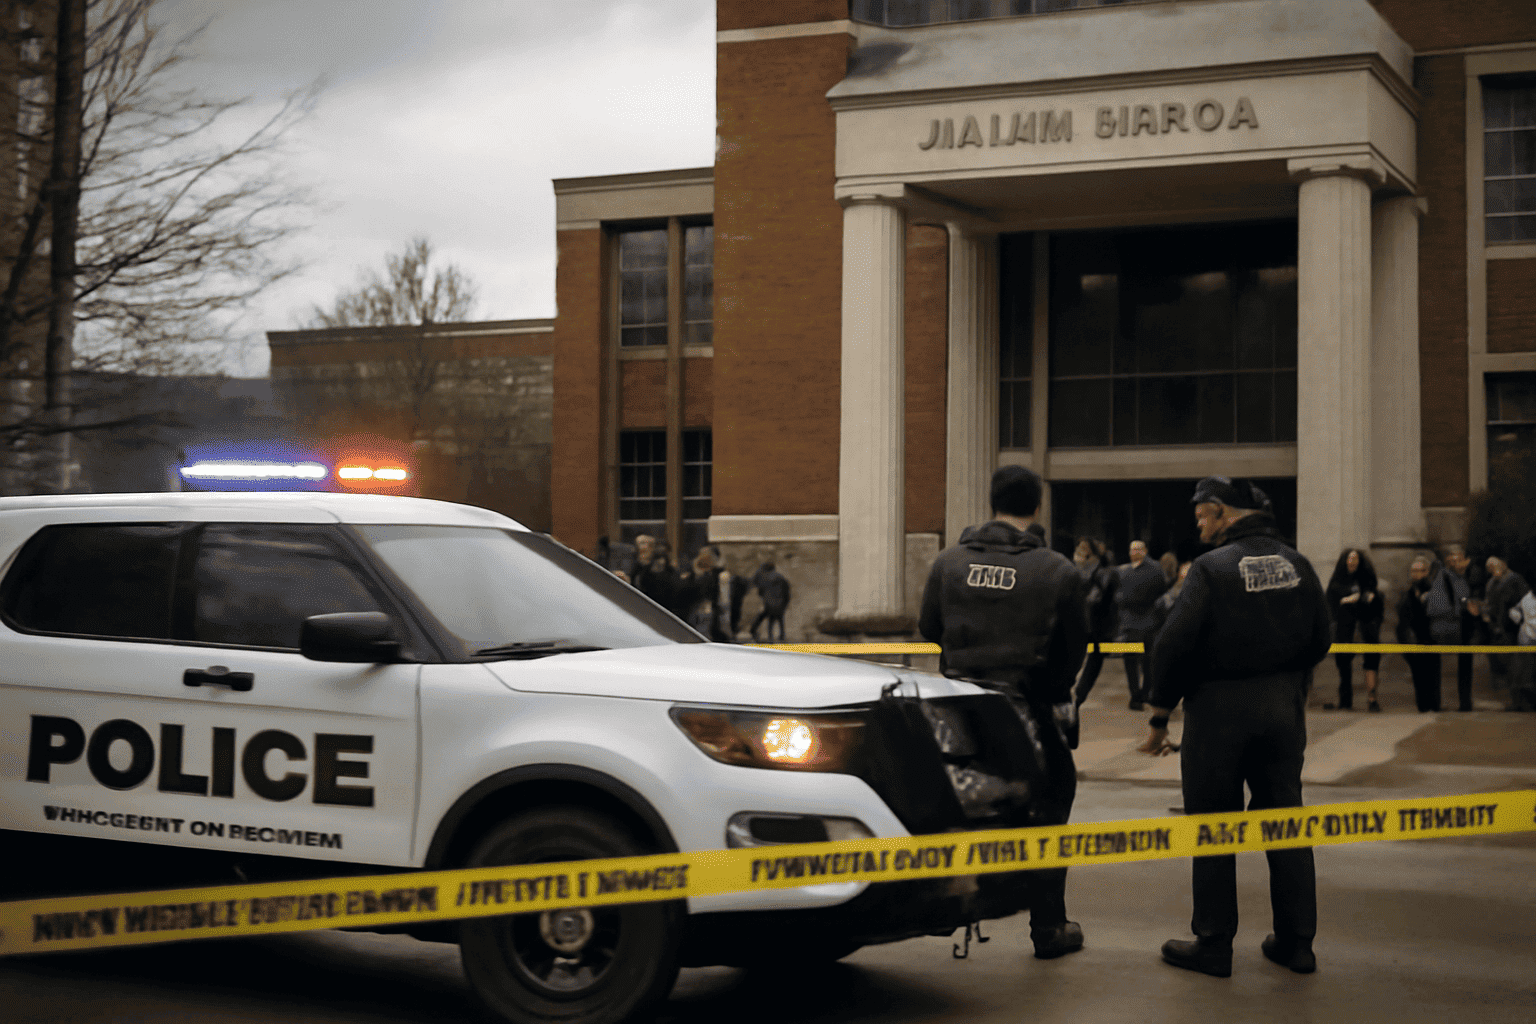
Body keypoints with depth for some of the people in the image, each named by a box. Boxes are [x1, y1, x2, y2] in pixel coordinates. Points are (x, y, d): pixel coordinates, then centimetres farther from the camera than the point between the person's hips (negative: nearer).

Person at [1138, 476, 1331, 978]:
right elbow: (1319, 641, 12)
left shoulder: (1211, 568, -14)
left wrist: (1159, 716, -7)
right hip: (1283, 707, 5)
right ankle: (1296, 941, 18)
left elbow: (1174, 645, -17)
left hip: (1220, 708, -5)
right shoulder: (1297, 566, 5)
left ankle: (1213, 945, 9)